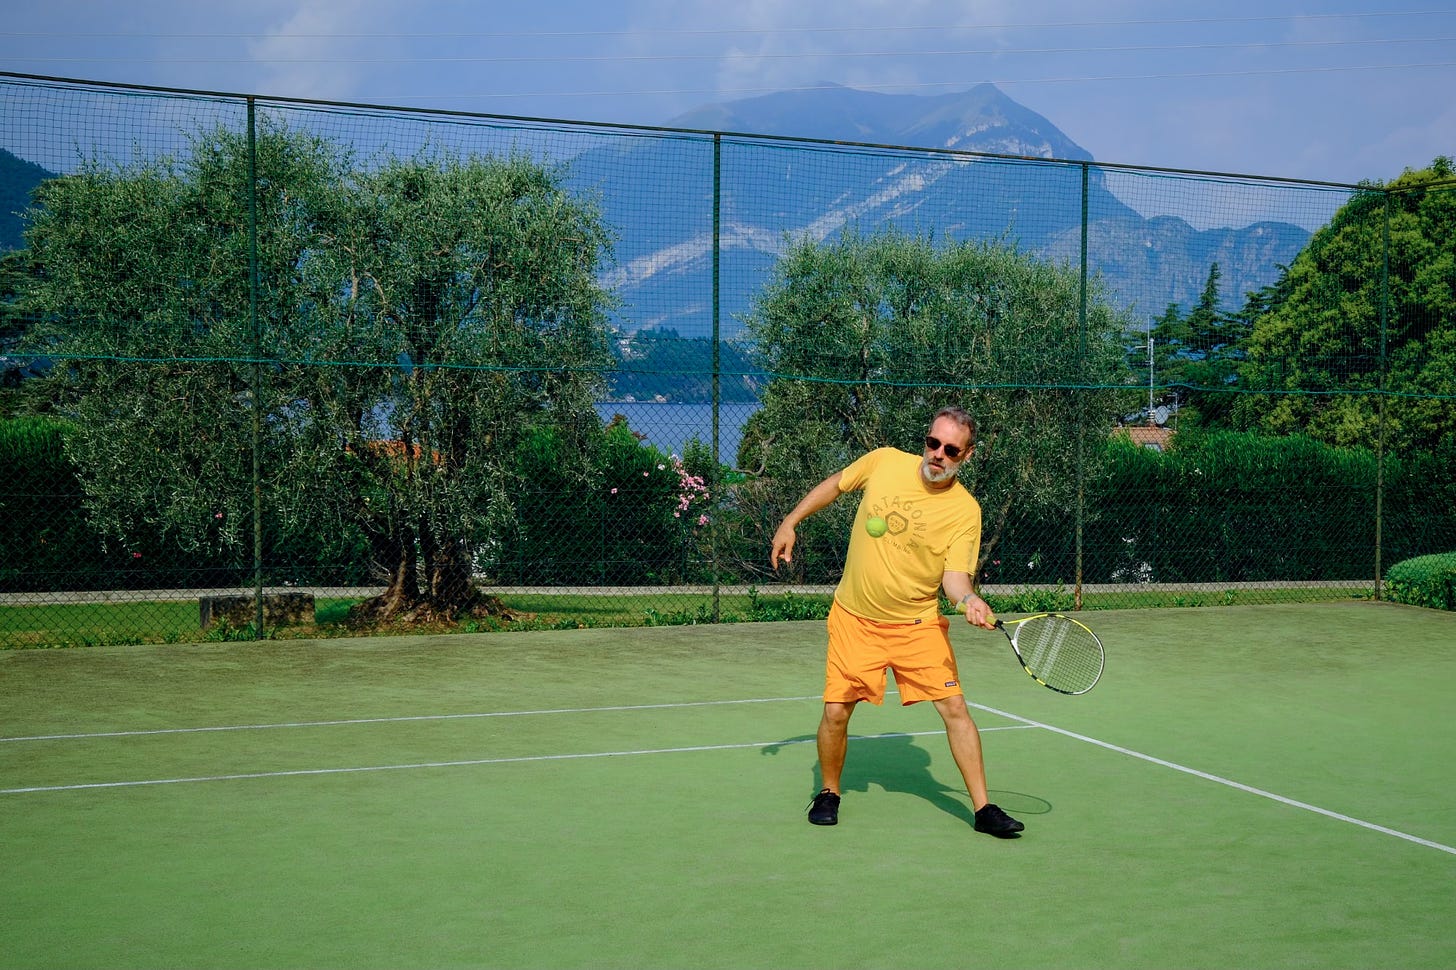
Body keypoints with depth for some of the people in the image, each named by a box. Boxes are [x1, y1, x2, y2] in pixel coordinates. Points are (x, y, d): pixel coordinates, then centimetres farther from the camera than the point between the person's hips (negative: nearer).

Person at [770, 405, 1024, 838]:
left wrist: (969, 599, -37)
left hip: (919, 624, -1)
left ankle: (983, 808, 7)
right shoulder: (883, 462, -7)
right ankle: (828, 792, 24)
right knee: (836, 712, -2)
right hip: (855, 619, 1)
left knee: (955, 708, -6)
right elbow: (835, 484, 11)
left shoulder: (966, 510, -11)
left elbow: (954, 574, -15)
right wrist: (790, 523, 11)